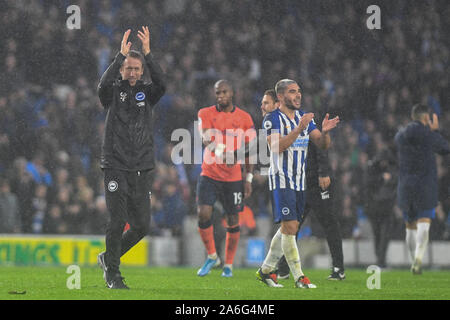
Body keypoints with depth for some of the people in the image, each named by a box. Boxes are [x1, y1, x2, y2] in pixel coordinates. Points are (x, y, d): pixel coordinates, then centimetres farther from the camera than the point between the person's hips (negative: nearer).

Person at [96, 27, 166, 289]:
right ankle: (112, 273, 4)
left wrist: (147, 53, -18)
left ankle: (108, 257, 23)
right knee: (118, 222, -9)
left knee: (142, 225, 2)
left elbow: (162, 84, -11)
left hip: (142, 169, 3)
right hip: (116, 166, -3)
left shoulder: (146, 93, 10)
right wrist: (121, 55, -24)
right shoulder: (114, 92, 4)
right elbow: (103, 85, -20)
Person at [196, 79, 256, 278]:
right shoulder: (206, 114, 0)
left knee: (233, 222, 4)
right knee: (203, 214, -13)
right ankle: (212, 256, 9)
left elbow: (248, 151, 8)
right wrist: (221, 152, -35)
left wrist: (248, 179, 6)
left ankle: (228, 265, 18)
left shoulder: (244, 118, 2)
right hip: (209, 174, -1)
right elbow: (206, 139, -16)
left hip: (233, 178, 1)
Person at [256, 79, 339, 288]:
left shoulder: (304, 118, 11)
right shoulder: (272, 119, -8)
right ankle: (298, 276, -11)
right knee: (290, 227, -13)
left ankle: (265, 270, 21)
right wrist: (299, 129, -31)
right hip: (281, 180, -7)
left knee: (288, 228, 10)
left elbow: (323, 145, 8)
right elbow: (277, 146, -23)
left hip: (299, 181, 7)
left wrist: (325, 131, -14)